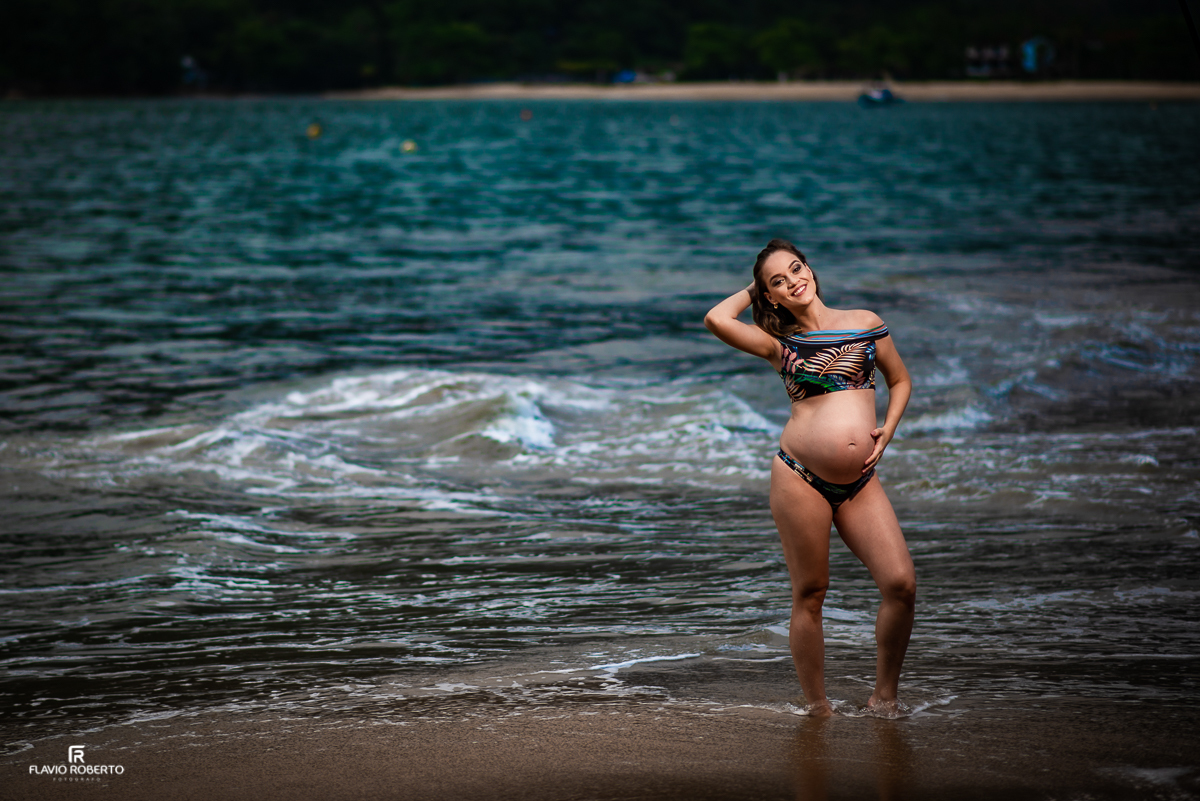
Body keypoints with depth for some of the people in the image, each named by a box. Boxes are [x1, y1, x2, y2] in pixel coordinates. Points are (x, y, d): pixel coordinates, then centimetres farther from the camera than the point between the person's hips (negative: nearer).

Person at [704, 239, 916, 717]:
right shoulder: (780, 344, 7)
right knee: (810, 593, 1)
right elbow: (716, 320, -8)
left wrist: (886, 432, 5)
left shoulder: (865, 323, 13)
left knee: (901, 584, -10)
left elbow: (901, 381, 22)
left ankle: (884, 695, 6)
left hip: (860, 482, 2)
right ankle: (817, 706, 11)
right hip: (799, 476, -2)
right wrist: (753, 292, 10)